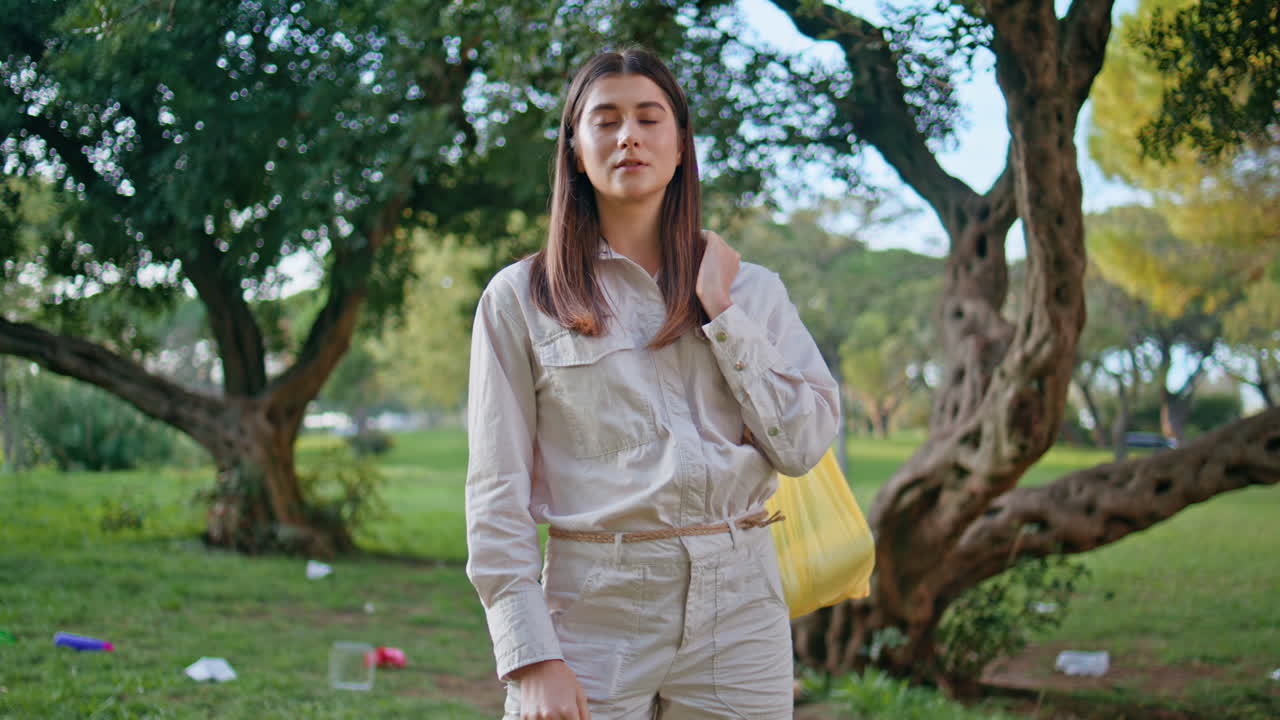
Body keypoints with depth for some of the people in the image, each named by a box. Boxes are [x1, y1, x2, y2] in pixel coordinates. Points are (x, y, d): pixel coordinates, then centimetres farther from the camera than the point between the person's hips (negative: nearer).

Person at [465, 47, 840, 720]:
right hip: (591, 609, -1)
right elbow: (498, 493, 0)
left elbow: (804, 444, 0)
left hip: (736, 612, 2)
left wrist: (720, 312, -3)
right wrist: (531, 657, -8)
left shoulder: (750, 287, 10)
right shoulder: (519, 299, 3)